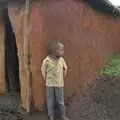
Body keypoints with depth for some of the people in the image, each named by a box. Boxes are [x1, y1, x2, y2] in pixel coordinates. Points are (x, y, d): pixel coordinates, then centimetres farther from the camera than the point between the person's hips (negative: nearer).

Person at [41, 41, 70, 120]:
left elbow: (65, 68, 10)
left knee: (61, 101, 12)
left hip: (59, 84, 2)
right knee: (50, 101, 10)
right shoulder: (47, 60, -18)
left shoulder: (61, 59, -8)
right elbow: (43, 70, -3)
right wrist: (46, 80, 2)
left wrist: (63, 77, 10)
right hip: (50, 84, -2)